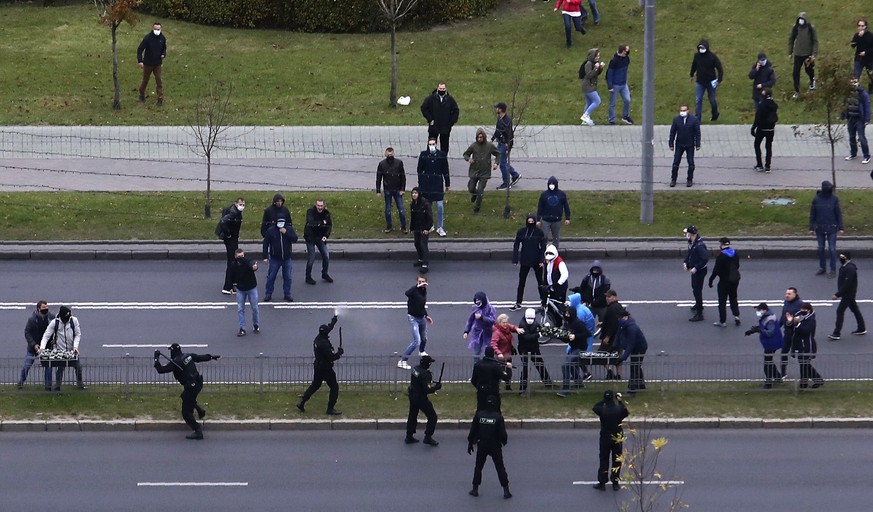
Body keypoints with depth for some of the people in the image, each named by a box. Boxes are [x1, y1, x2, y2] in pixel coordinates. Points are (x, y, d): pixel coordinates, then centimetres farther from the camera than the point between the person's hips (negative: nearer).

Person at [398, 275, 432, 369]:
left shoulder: (424, 291, 4)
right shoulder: (415, 290, -20)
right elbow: (407, 293, -45)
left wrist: (426, 315, 20)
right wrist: (418, 286, -45)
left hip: (422, 318, 7)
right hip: (413, 318, -7)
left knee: (424, 338, 25)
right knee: (416, 341, -17)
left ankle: (422, 351, 57)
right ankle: (402, 361, -11)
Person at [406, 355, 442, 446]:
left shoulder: (415, 369, -3)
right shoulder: (425, 374, -28)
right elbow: (427, 390, -30)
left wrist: (432, 383, 11)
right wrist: (437, 387, -14)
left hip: (412, 396, 8)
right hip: (421, 398, -8)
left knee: (412, 416, 22)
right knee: (432, 417, 5)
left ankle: (409, 436, 31)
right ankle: (428, 437, 9)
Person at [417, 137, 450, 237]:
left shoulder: (441, 155, -1)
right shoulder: (423, 155, 0)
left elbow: (445, 171, 7)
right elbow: (420, 170, 6)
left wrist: (447, 184, 9)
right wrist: (420, 184, 6)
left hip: (438, 183, -1)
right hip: (426, 183, 1)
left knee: (440, 206, -5)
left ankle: (440, 228, 3)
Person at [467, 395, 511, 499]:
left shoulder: (479, 415, -8)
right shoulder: (498, 417, -14)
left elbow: (473, 431, -3)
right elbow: (502, 433, -12)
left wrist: (470, 443, 10)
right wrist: (504, 441, 10)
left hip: (482, 446, 1)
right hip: (495, 446, -1)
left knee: (478, 467, 17)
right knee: (500, 468, 7)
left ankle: (475, 489, 19)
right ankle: (506, 490, 6)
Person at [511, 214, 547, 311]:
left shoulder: (539, 232, -5)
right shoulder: (521, 232, -3)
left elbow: (543, 246, -1)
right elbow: (516, 246, 0)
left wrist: (541, 260, -9)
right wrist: (515, 259, -5)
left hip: (536, 261, -1)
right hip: (525, 261, 1)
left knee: (540, 281, 14)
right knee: (521, 282, 2)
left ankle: (543, 299, 30)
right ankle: (518, 303, 7)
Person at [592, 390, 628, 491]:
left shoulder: (602, 410, -17)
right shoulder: (619, 409, -16)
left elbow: (594, 407, 5)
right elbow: (627, 412, 6)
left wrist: (604, 400, 5)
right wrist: (620, 401, 11)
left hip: (605, 439, 0)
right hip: (618, 439, 1)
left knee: (604, 461, 10)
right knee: (616, 461, 12)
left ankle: (602, 483, 12)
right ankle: (615, 483, 16)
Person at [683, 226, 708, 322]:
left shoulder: (699, 245, -28)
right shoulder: (691, 243, 2)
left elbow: (705, 259, -32)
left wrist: (696, 268, -29)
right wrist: (686, 263, 1)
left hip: (700, 271, -10)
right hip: (694, 270, 10)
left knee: (697, 291, -6)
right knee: (694, 288, 28)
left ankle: (699, 314, 0)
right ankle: (698, 305, 51)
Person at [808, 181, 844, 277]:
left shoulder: (834, 199, -8)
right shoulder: (816, 199, -5)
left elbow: (839, 214, -3)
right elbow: (812, 214, 1)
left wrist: (840, 228, -5)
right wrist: (811, 228, 0)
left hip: (831, 228, -2)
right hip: (820, 228, 2)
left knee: (832, 249, -1)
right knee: (821, 248, 12)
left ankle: (833, 270, 8)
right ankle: (822, 267, 27)